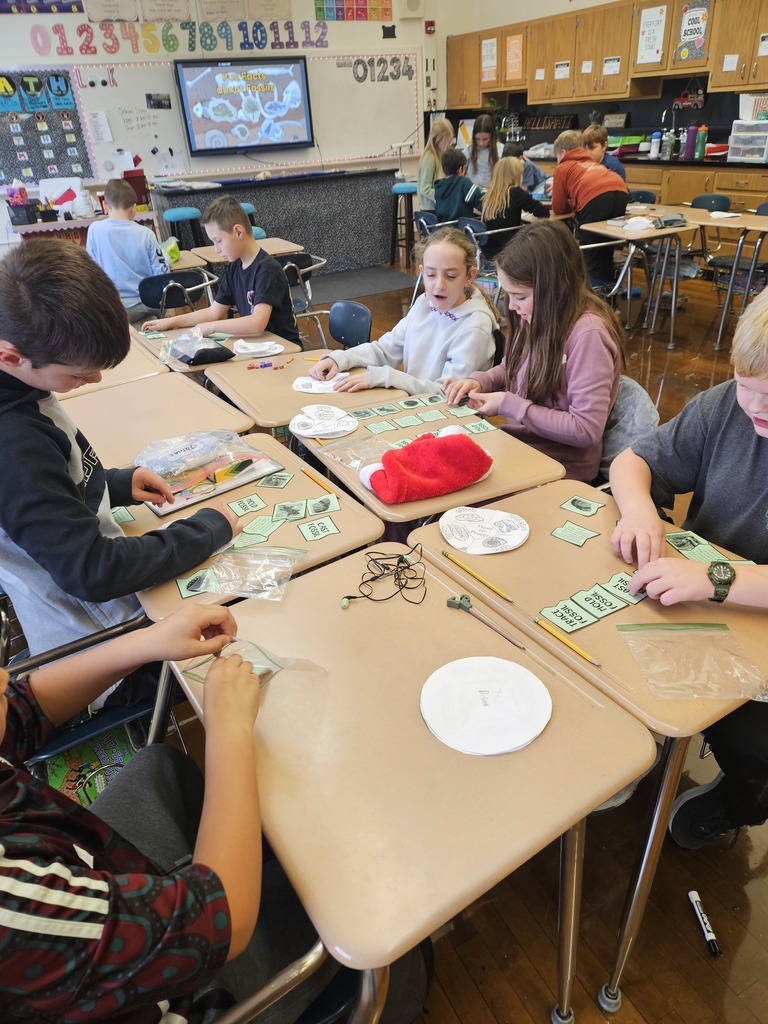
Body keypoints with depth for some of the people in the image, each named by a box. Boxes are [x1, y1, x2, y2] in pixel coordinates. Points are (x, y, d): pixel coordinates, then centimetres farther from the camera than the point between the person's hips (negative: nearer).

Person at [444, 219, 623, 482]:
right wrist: (479, 381, -4)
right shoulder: (537, 316, -1)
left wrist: (508, 404, -20)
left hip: (560, 467, -7)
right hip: (518, 441, 7)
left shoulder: (587, 335, -23)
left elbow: (586, 430, -24)